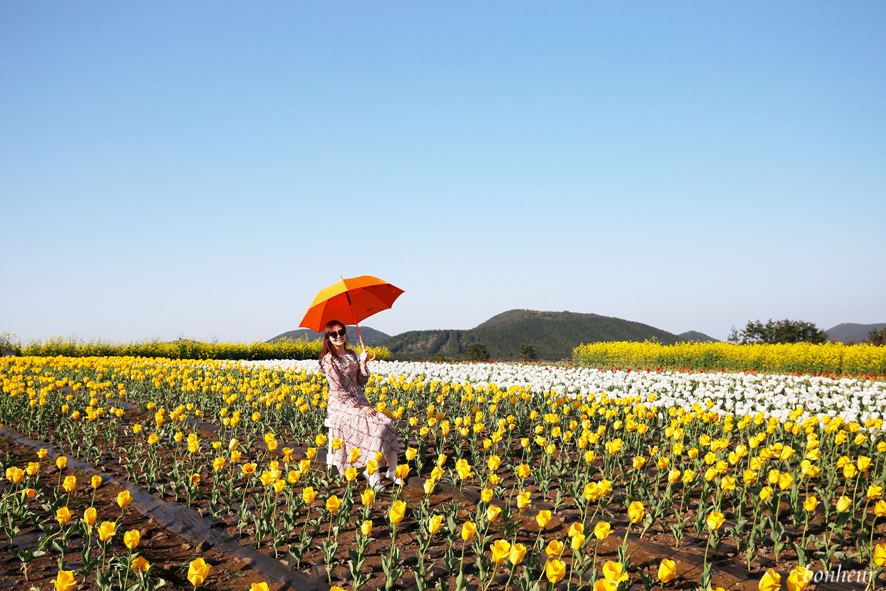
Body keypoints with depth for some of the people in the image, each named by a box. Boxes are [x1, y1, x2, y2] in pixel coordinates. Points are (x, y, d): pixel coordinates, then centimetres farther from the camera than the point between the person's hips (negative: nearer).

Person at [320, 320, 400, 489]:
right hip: (340, 405, -6)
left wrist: (363, 363, -4)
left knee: (387, 423, -18)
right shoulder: (329, 360, -8)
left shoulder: (351, 354, 13)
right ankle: (372, 475, -27)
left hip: (359, 402, 7)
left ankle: (393, 471, -16)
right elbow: (338, 390, -13)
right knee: (375, 426, -29)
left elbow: (362, 382, 12)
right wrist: (360, 406, -16)